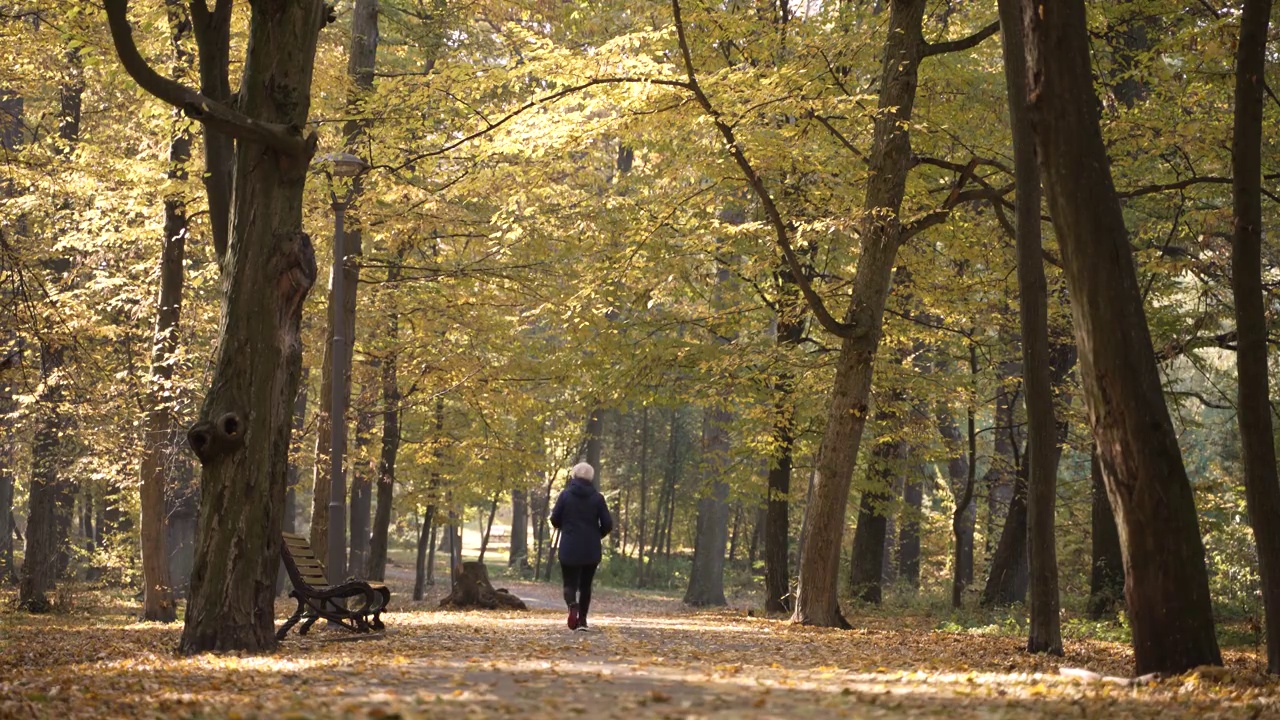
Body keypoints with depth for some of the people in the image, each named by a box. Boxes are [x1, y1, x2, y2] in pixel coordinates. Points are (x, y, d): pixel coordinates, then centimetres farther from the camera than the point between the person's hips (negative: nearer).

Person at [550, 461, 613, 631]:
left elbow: (555, 520, -1)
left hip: (569, 549, -1)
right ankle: (582, 620, 13)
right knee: (585, 585, 15)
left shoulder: (566, 495, -4)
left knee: (570, 583, 4)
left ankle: (572, 605, -26)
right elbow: (607, 524, -3)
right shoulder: (597, 498, -2)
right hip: (591, 550, 1)